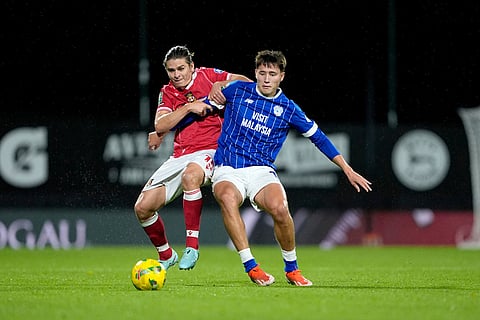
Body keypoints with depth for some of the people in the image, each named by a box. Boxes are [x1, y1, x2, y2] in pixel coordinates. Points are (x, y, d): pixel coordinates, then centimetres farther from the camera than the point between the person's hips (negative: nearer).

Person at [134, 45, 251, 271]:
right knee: (143, 207, -7)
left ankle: (191, 246, -32)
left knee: (190, 175, -42)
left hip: (209, 150, -5)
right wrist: (189, 107, -13)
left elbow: (248, 83, 6)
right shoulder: (167, 93, 11)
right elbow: (160, 127, -4)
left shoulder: (207, 76, 3)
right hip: (180, 156, 5)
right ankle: (166, 255, 20)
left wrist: (221, 84, -11)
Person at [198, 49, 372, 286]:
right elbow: (202, 107, 16)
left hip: (262, 171, 1)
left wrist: (348, 170, 15)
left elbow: (318, 137, 15)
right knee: (228, 198, -38)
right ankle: (250, 266, -33)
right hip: (227, 170, 0)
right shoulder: (237, 91, 5)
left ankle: (291, 269, -7)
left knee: (279, 207, -31)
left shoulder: (288, 109, 6)